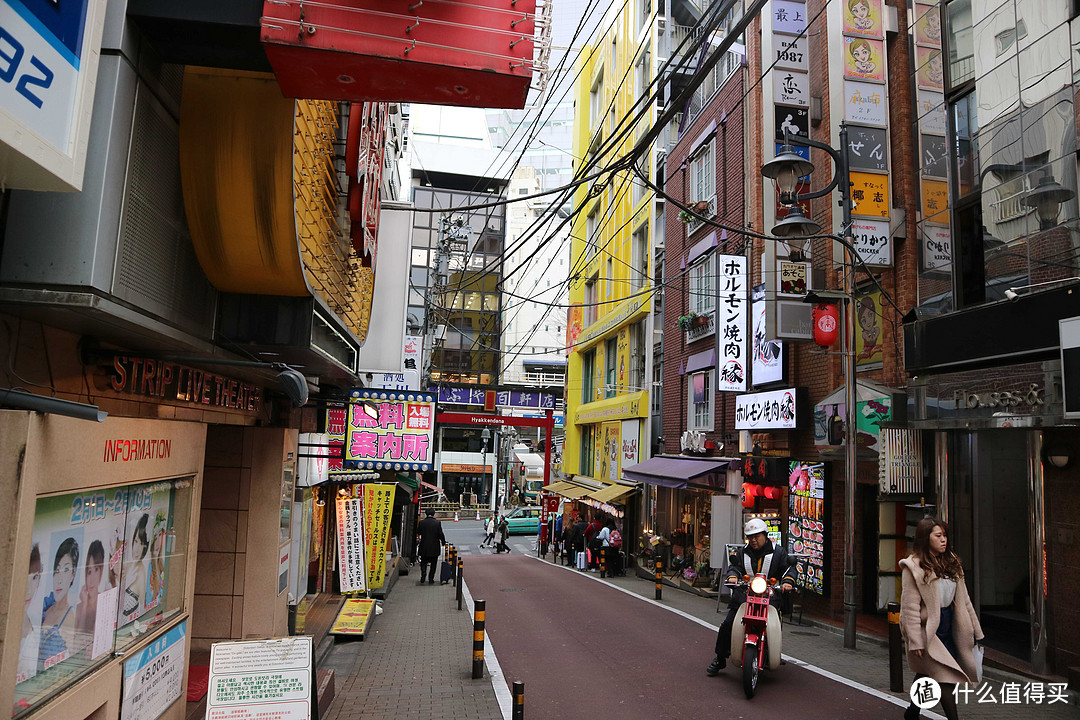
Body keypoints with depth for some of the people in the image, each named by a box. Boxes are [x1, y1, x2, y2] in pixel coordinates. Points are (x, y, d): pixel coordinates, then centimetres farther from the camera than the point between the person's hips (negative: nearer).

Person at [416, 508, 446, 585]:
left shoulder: (421, 522, -7)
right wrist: (443, 542, 9)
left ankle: (423, 574, -9)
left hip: (424, 547, 1)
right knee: (433, 564, 11)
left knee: (423, 562, 15)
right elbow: (441, 534, -6)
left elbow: (418, 533, 4)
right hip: (435, 547, -1)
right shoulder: (437, 523, -10)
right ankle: (431, 579, 10)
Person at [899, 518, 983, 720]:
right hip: (927, 627, -7)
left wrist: (975, 629, 11)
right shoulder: (914, 566, -14)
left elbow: (963, 599, 13)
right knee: (946, 674, -11)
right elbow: (910, 607, -16)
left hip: (948, 625, 7)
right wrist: (915, 641, -19)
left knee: (928, 673, 16)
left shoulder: (951, 562, 8)